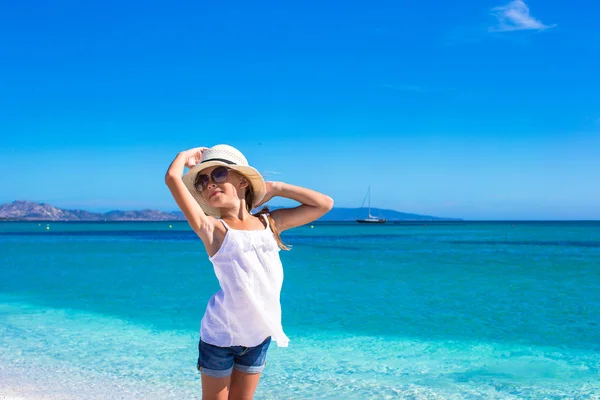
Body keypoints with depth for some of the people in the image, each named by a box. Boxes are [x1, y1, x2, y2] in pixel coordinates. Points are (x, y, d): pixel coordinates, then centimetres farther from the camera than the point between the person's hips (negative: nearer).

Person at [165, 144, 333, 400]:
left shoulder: (270, 222, 4)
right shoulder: (212, 229, -10)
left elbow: (325, 204, 6)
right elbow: (173, 178, -21)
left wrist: (275, 188, 7)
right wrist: (189, 154, 0)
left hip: (260, 336, 4)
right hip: (221, 334, -4)